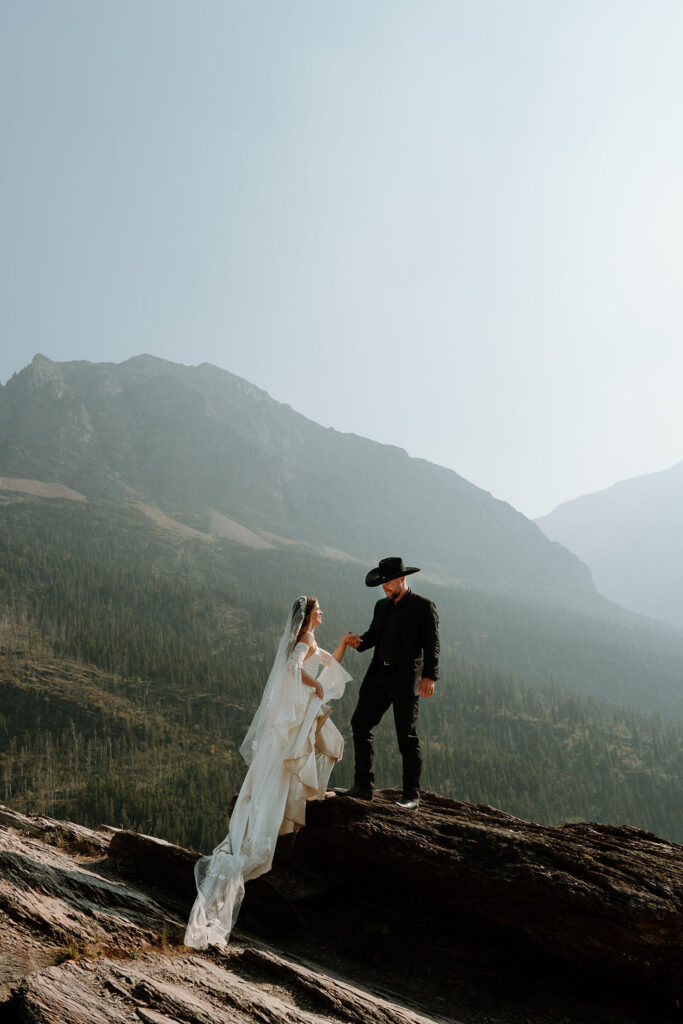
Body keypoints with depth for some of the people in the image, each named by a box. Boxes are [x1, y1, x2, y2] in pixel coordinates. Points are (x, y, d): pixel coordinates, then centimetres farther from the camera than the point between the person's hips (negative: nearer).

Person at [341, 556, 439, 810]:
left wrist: (429, 676, -20)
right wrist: (360, 641, -6)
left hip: (406, 680, -7)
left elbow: (431, 645, -10)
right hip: (379, 675, 7)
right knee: (360, 723, 1)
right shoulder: (382, 606, 16)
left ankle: (411, 795, 11)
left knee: (407, 736, 0)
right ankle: (363, 786, 11)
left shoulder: (423, 607, -5)